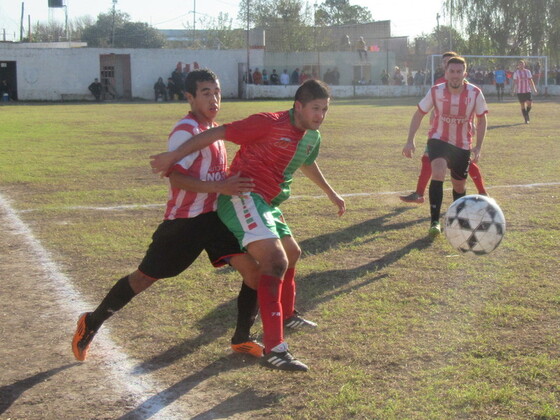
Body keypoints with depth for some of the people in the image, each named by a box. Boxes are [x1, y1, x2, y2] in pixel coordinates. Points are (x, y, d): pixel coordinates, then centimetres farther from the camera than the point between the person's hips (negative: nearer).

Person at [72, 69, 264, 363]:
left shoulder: (214, 129, 13)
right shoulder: (185, 131, -16)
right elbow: (176, 177, -27)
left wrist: (235, 184, 11)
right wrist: (221, 188, -33)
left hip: (213, 217, 7)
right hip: (183, 221, -7)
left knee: (254, 269, -5)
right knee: (145, 277, 4)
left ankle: (241, 339, 10)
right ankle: (92, 322, 25)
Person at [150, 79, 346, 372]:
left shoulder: (312, 137, 9)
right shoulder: (269, 123, -17)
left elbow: (307, 164, 32)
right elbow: (218, 133, -17)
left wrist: (331, 194, 44)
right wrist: (173, 156, -18)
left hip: (267, 203, 10)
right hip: (243, 196, -10)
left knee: (292, 253, 26)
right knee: (276, 260, -24)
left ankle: (287, 316, 52)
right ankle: (274, 350, -28)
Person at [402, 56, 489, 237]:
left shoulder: (475, 93, -14)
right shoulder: (436, 91, -15)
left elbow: (481, 120, 0)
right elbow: (419, 114, -2)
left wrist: (478, 146, -7)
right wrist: (410, 140, -10)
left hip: (463, 145, 2)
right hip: (438, 139, -2)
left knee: (459, 186, 12)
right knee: (438, 173, -29)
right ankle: (434, 222, -25)